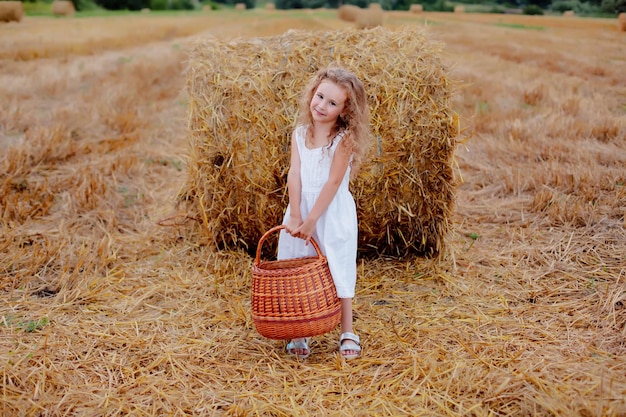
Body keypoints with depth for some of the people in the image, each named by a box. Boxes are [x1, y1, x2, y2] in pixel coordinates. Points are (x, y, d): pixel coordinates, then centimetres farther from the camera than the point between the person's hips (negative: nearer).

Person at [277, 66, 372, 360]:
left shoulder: (345, 138, -13)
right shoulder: (299, 134, 1)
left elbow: (333, 182, -16)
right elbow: (294, 175, -6)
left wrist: (311, 220, -18)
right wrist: (295, 216, -15)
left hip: (333, 213, -4)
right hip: (301, 208, 4)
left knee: (338, 270, 4)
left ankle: (348, 333, 17)